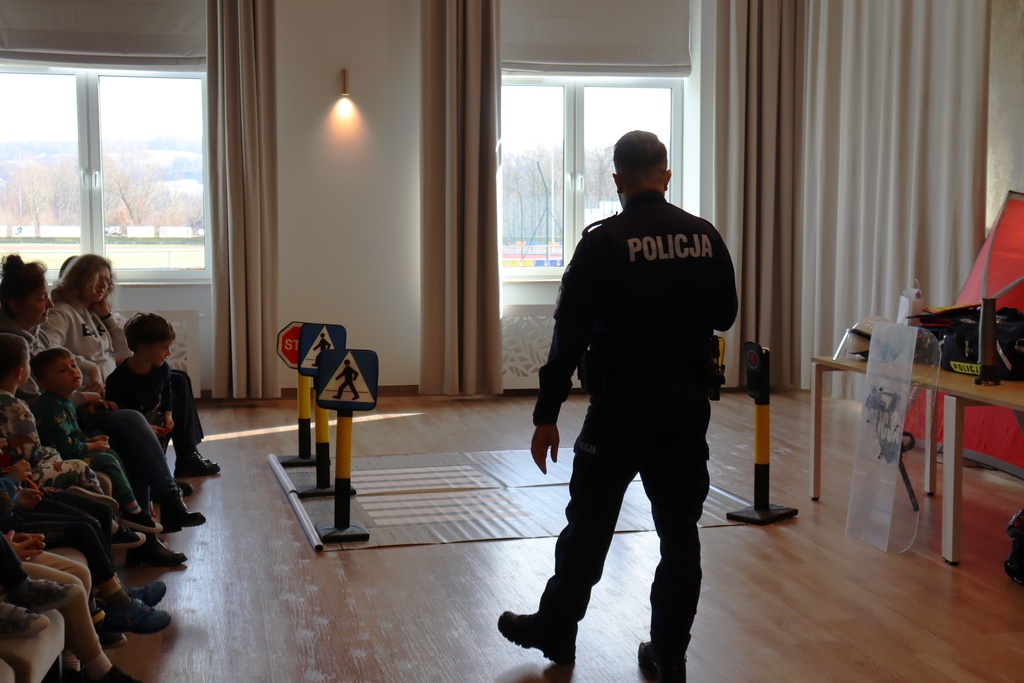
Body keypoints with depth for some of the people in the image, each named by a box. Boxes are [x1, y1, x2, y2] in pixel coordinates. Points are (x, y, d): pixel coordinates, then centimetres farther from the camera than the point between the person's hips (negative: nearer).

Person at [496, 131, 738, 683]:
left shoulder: (603, 243, -11)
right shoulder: (706, 237, 1)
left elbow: (570, 334, -14)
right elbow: (724, 315, 12)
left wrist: (547, 415, -11)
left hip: (620, 408, -3)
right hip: (687, 405, 3)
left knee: (589, 524, 10)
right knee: (680, 530, 9)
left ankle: (554, 631, 27)